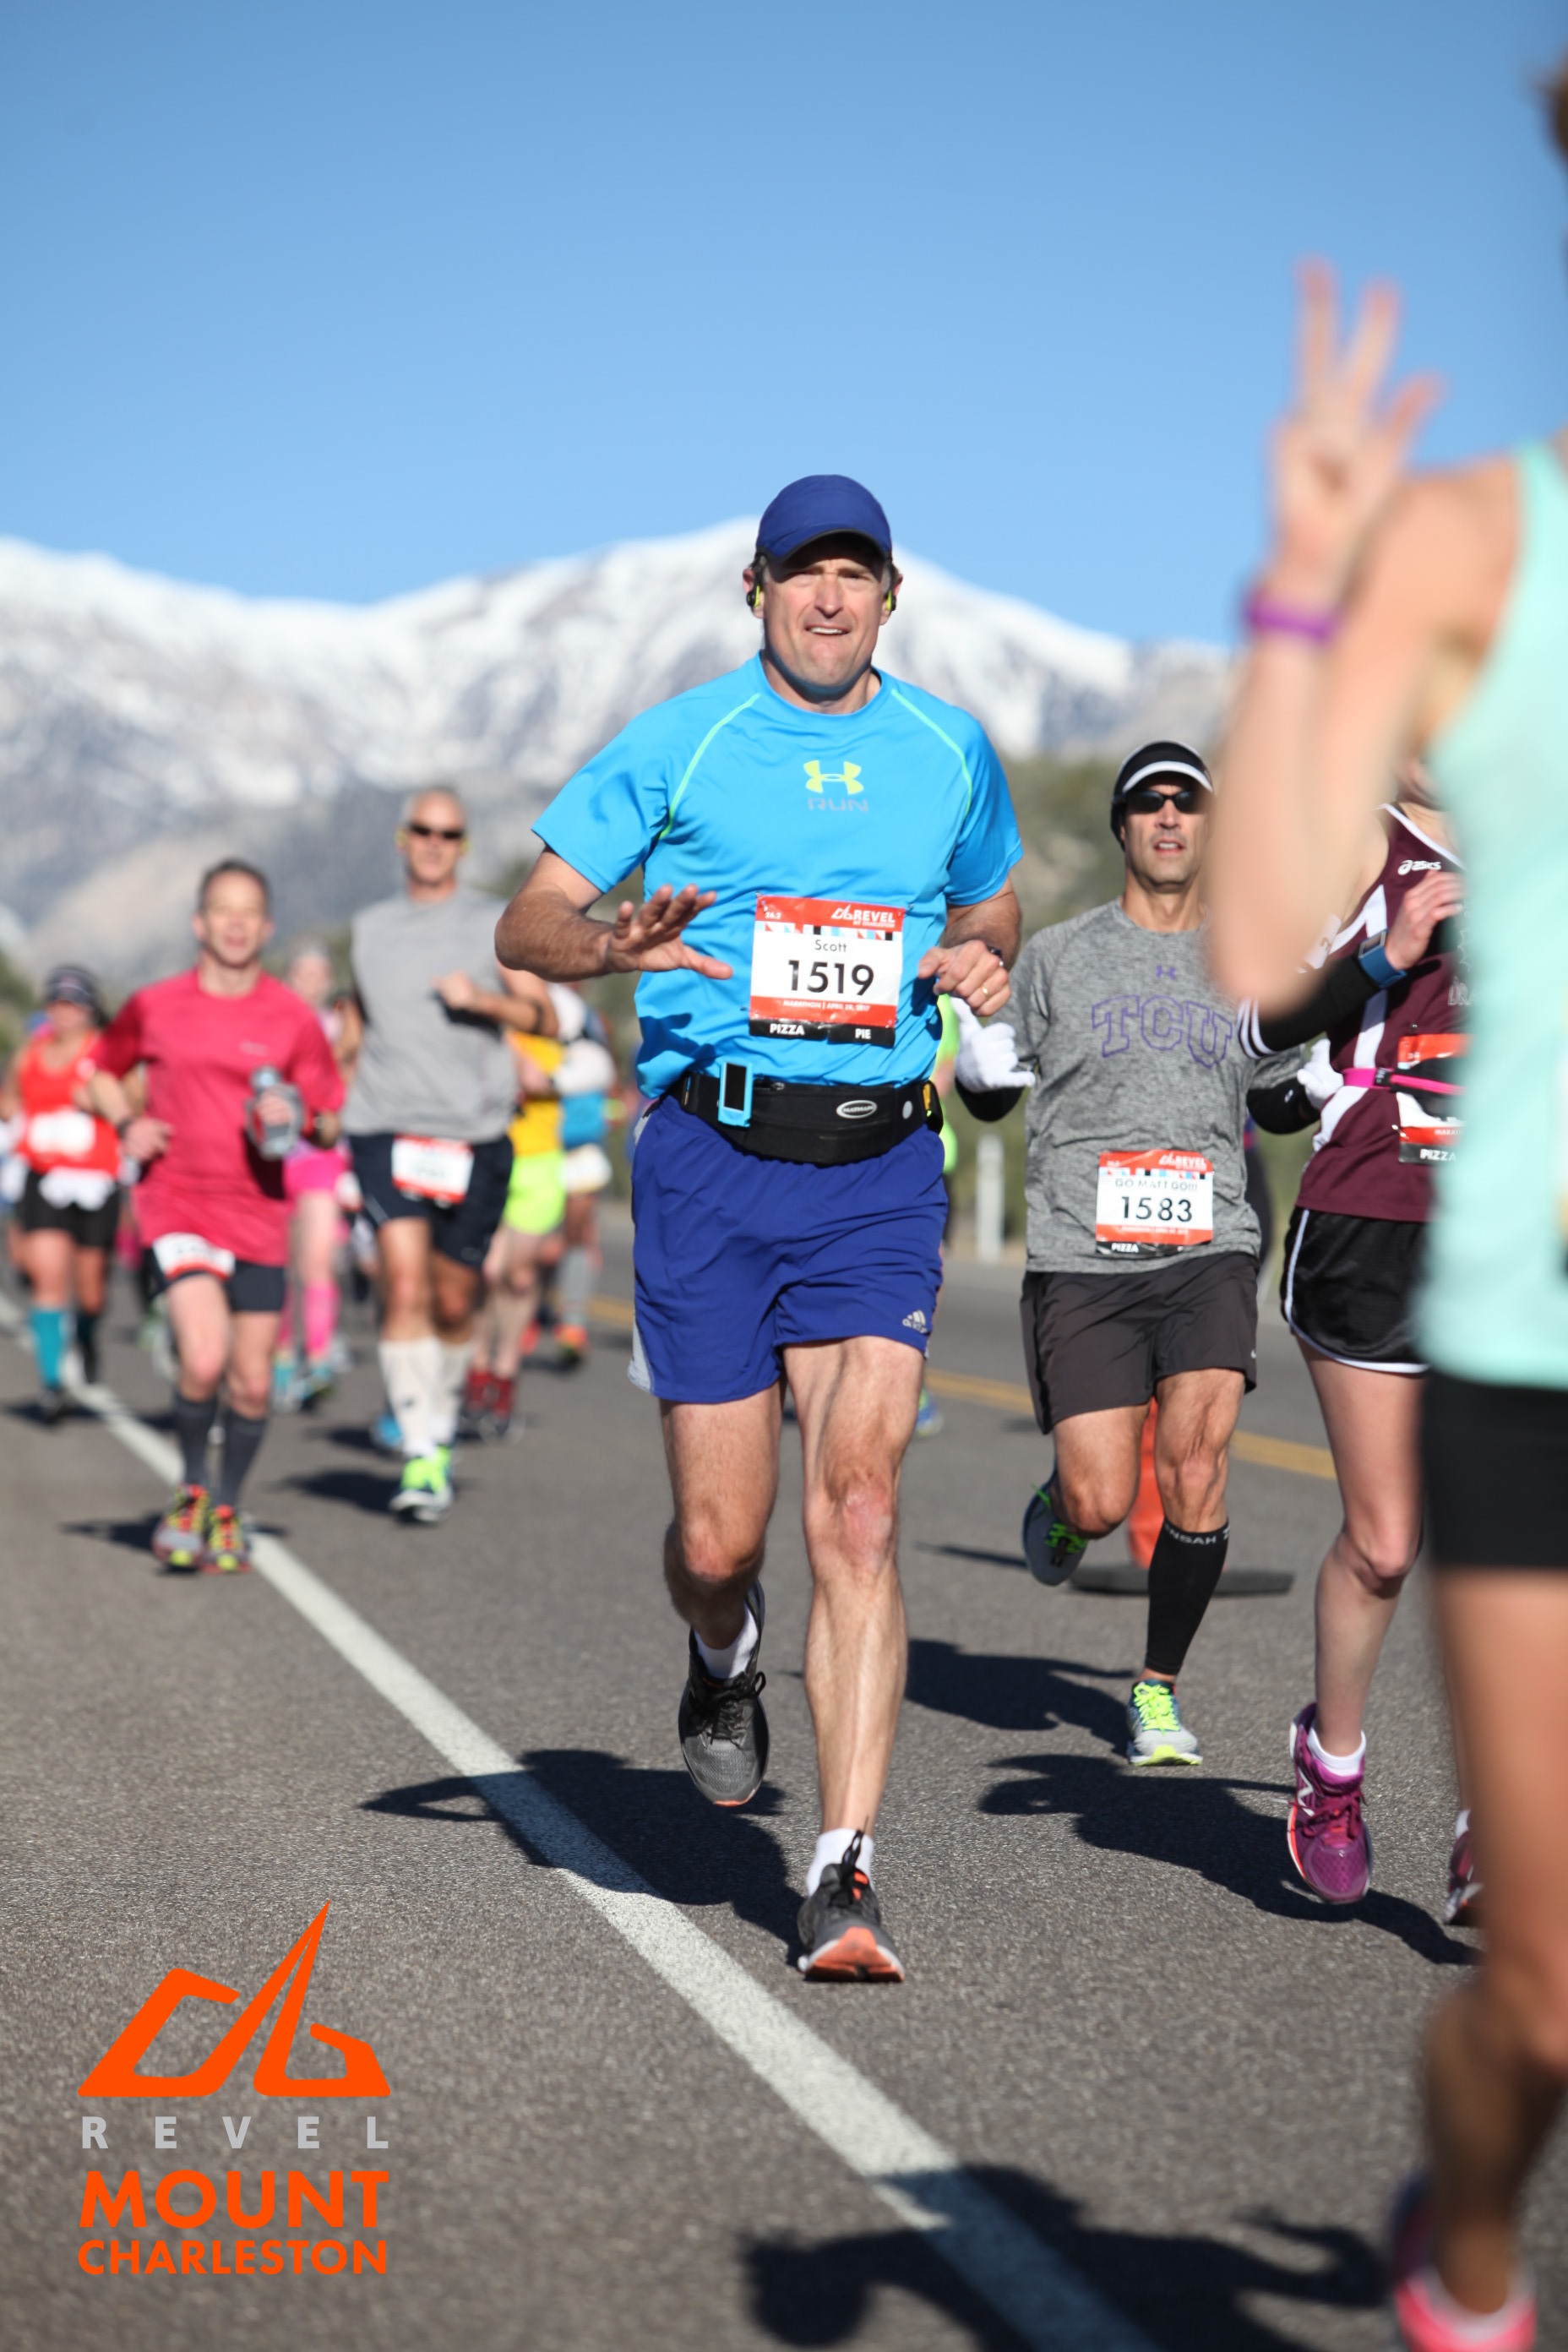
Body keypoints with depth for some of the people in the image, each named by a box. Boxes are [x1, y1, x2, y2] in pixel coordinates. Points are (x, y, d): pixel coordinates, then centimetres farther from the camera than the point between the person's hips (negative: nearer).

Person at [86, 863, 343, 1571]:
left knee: (251, 1385, 3)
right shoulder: (154, 1007, 2)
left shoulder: (292, 1018, 3)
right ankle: (190, 1490, 8)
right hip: (176, 1205, -2)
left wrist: (301, 1119, -16)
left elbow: (331, 1125, 7)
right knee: (203, 1360, -19)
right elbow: (102, 1070, 19)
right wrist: (127, 1124, 0)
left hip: (259, 1214, 2)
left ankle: (226, 1511, 27)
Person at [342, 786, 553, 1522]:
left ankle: (442, 1426, 31)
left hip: (474, 1132, -1)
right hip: (387, 1128, 1)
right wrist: (339, 1101, 25)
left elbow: (546, 1017, -2)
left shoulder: (493, 924, 6)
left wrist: (484, 998, -18)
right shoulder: (370, 927, 15)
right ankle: (421, 1456, -16)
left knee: (454, 1303, 6)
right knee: (405, 1287, -16)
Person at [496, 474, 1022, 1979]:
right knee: (719, 1537, 1)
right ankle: (723, 1660, 40)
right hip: (711, 1159, -1)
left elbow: (992, 900, 28)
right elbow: (525, 926, 4)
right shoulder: (678, 744, 3)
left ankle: (844, 1878, -11)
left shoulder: (951, 752, 11)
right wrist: (616, 943, -19)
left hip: (879, 1167, 1)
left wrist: (978, 959, 4)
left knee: (858, 1507, -13)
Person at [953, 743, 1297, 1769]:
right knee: (1103, 1504, -8)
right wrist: (978, 1058, -6)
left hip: (1210, 1253, 1)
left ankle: (1159, 1688, 6)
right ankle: (1058, 1504, 31)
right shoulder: (1057, 955, 8)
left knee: (1195, 1468, -14)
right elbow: (991, 1093, 16)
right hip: (1084, 1258, -1)